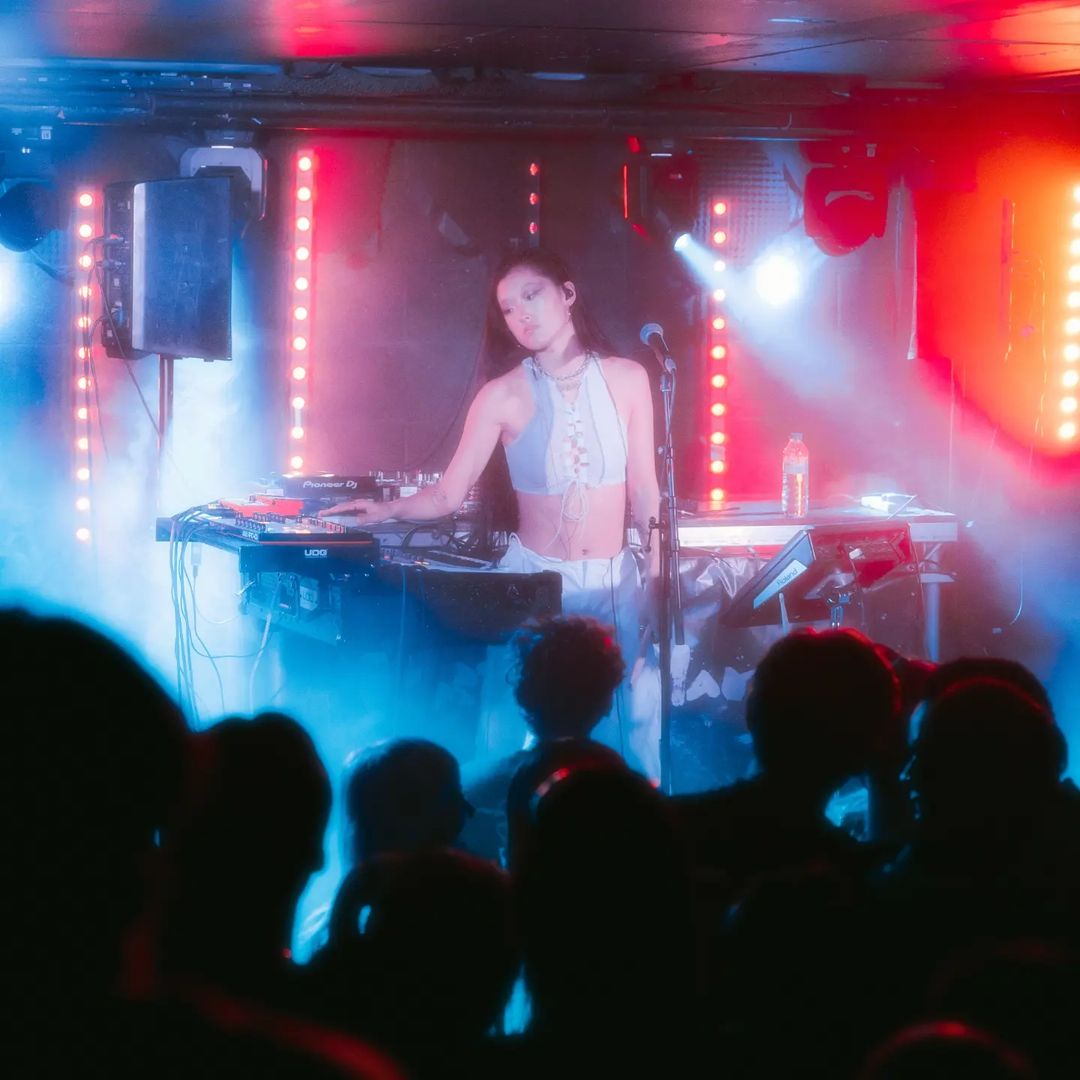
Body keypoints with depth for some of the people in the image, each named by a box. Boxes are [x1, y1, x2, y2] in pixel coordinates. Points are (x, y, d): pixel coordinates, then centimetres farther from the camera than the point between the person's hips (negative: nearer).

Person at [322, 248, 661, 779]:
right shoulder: (502, 396, -7)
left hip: (614, 582, 1)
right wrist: (387, 509, -26)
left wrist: (658, 574, 0)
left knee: (630, 721, 2)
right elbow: (447, 495, -9)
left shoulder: (626, 378, -1)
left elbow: (643, 487, 3)